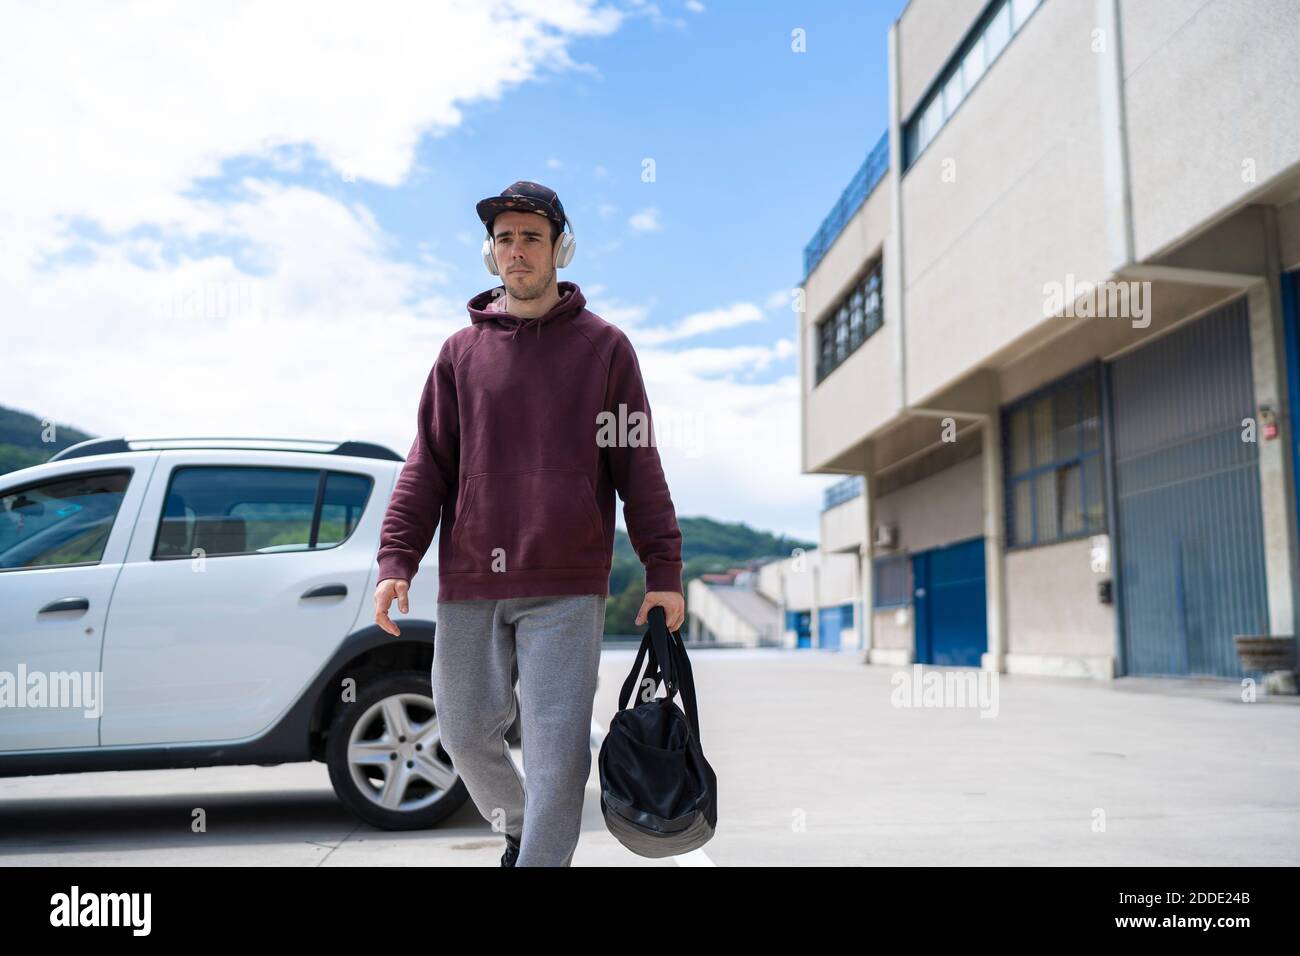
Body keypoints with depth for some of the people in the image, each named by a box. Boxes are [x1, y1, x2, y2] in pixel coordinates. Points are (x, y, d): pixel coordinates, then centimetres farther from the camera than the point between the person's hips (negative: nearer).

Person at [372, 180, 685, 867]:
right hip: (468, 585, 3)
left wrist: (663, 570, -2)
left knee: (557, 751, -4)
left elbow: (638, 465, 3)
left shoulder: (603, 346, 5)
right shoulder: (461, 351, 11)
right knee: (465, 734, 12)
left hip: (567, 588, -3)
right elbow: (428, 464, 9)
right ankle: (519, 831, 38)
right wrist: (396, 559, -2)